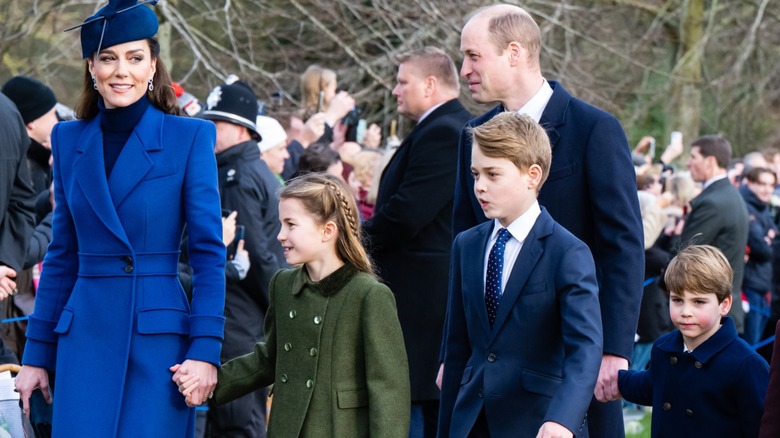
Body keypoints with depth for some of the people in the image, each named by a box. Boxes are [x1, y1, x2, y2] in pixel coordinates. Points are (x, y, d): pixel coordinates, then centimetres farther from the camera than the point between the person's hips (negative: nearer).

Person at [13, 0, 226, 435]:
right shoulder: (69, 139, 10)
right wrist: (37, 353, 11)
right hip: (85, 337, 3)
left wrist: (205, 349, -11)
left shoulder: (190, 137, -1)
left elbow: (209, 251, -3)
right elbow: (63, 255, 14)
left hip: (159, 338, -3)